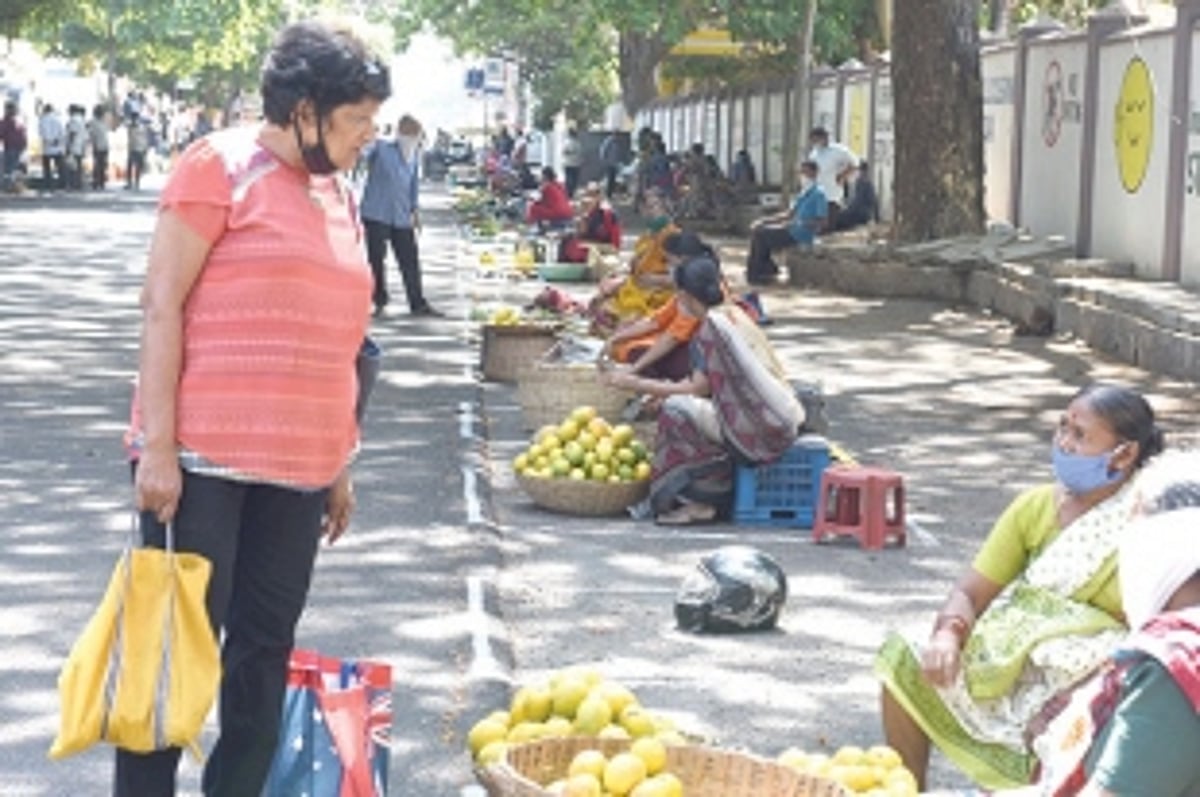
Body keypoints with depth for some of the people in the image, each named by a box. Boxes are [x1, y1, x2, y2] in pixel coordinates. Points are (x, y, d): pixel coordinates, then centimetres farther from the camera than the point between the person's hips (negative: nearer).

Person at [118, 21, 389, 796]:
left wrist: (340, 462, 18)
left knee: (266, 649, 9)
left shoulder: (337, 196, 14)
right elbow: (162, 305, -9)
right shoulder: (220, 165, -6)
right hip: (204, 454, -6)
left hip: (297, 462, 7)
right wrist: (158, 445, -15)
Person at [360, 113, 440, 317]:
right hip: (377, 214, -5)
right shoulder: (381, 148, -6)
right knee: (376, 258, 2)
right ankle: (379, 300, 16)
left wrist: (415, 210, 20)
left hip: (402, 217, 5)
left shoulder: (413, 157, 10)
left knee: (410, 260, 5)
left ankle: (418, 303, 12)